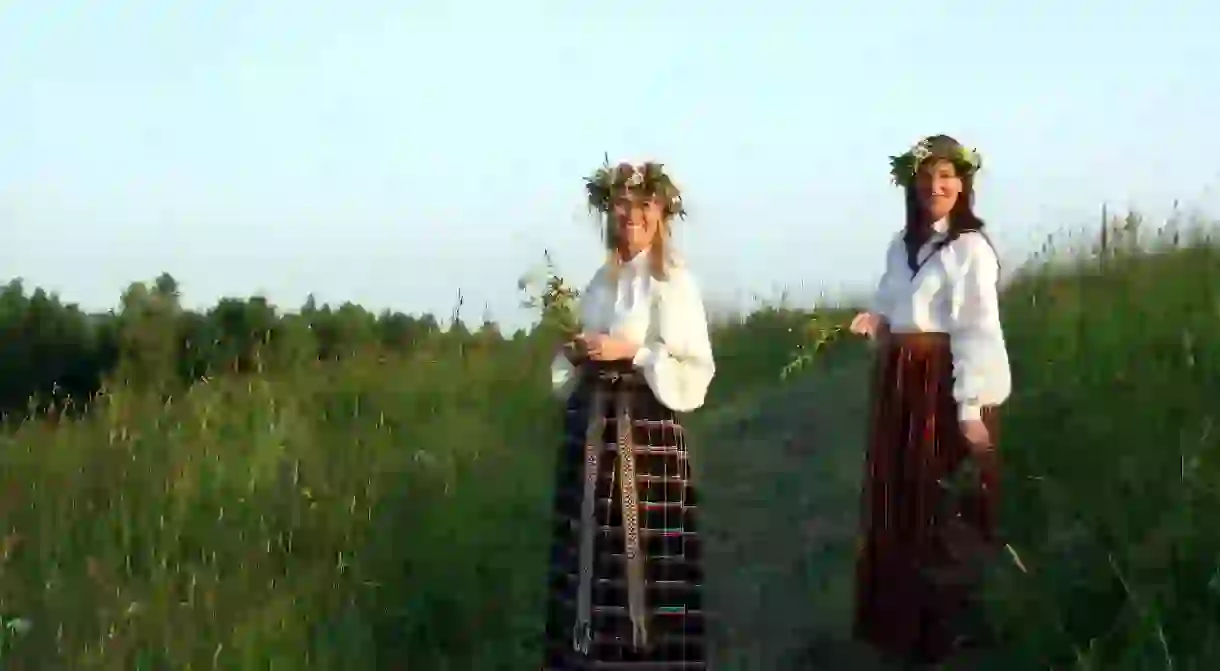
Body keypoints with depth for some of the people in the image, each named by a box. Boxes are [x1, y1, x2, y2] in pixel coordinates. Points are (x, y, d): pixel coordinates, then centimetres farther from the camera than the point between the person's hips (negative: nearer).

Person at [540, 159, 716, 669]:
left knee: (642, 550, -8)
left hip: (646, 429, -6)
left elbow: (696, 372, -10)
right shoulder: (602, 281, 13)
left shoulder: (674, 283, -5)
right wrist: (577, 353, -2)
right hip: (592, 427, 6)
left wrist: (633, 351, -17)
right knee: (592, 547, 7)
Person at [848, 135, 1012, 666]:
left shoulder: (971, 249, -10)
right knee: (897, 504, 14)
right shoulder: (902, 246, 12)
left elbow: (979, 331, -16)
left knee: (943, 506, 0)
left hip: (946, 387, -8)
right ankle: (898, 620, 27)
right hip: (899, 387, 8)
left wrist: (971, 407, -21)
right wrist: (873, 322, 0)